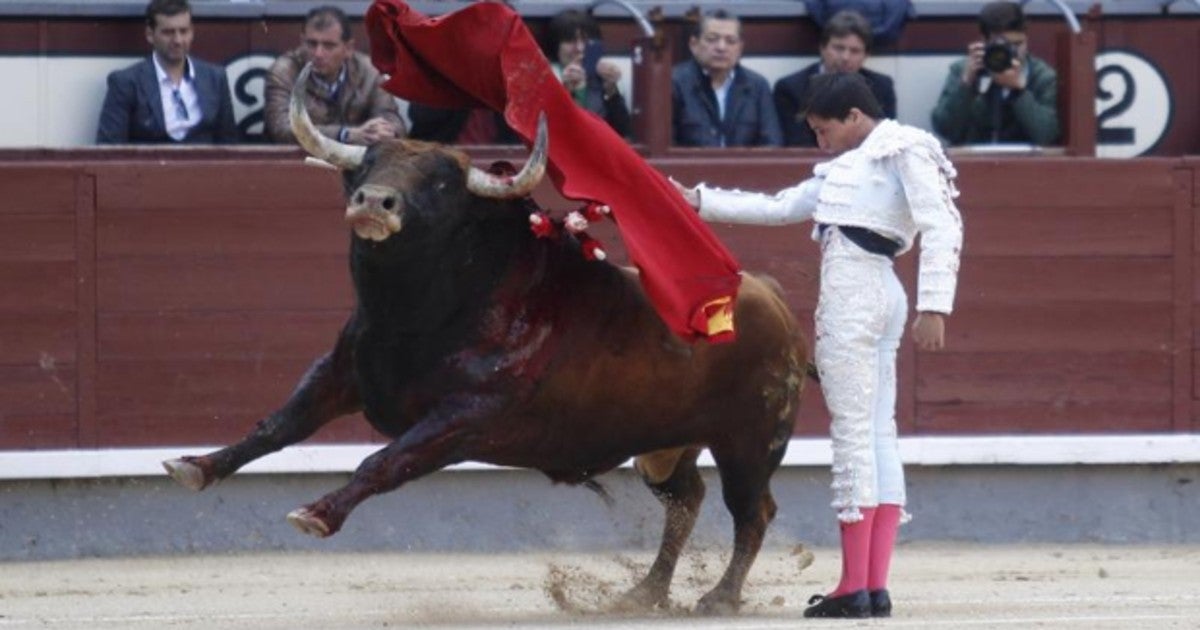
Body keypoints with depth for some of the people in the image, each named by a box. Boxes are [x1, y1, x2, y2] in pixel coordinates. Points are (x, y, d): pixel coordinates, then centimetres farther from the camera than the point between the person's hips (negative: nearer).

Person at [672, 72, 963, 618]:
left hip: (855, 292, -9)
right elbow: (779, 207, 30)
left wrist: (935, 306, -19)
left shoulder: (904, 150, -2)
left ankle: (854, 588, -7)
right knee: (878, 432, 6)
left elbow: (942, 227, -11)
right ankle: (876, 586, 4)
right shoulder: (847, 166, 24)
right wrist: (700, 201, 26)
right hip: (880, 294, 9)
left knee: (852, 429, -8)